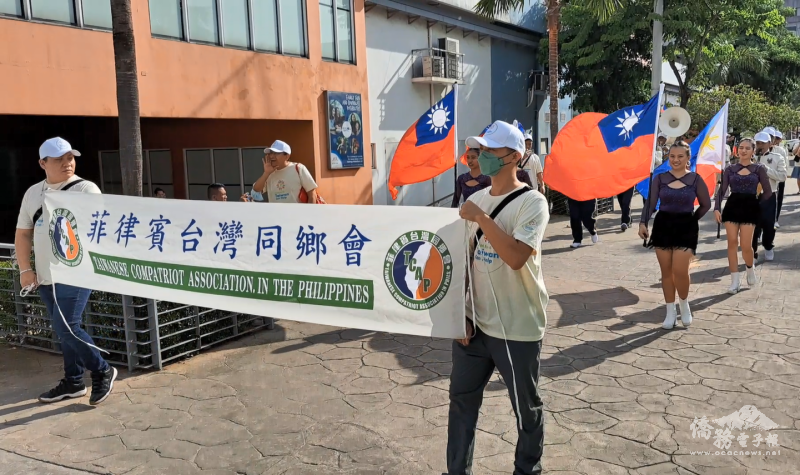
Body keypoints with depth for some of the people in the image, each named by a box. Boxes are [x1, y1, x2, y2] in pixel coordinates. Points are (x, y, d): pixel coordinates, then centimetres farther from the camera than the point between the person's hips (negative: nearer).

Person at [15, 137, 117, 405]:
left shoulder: (86, 189, -5)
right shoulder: (32, 193, 11)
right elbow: (23, 233, 16)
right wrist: (25, 269, 6)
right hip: (45, 277, 6)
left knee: (66, 329, -11)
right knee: (62, 330, 13)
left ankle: (102, 371, 8)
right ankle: (73, 382, 26)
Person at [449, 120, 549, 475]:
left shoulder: (532, 203, -13)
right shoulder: (475, 200, 5)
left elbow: (516, 257, -28)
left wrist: (481, 218, -24)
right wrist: (460, 310, 4)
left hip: (518, 328, -5)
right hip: (475, 322, 6)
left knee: (526, 408, 12)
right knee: (461, 399, 14)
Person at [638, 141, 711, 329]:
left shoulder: (695, 179, -2)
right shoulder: (660, 178, 1)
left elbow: (706, 205, 8)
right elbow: (651, 203, -5)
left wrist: (691, 220, 6)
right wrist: (643, 223, -18)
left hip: (686, 228, -2)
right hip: (663, 226, 2)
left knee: (680, 271, -11)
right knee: (666, 272, 6)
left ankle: (684, 305, 17)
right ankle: (670, 312, 18)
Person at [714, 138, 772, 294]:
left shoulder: (759, 168, 2)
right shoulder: (730, 169, 7)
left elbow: (768, 192, 5)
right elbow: (722, 190, 4)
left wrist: (755, 203, 5)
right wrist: (717, 208, -6)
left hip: (749, 208, -2)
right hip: (732, 207, 2)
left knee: (746, 245, -8)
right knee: (732, 243, -1)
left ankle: (750, 270, 25)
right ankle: (735, 281, 6)